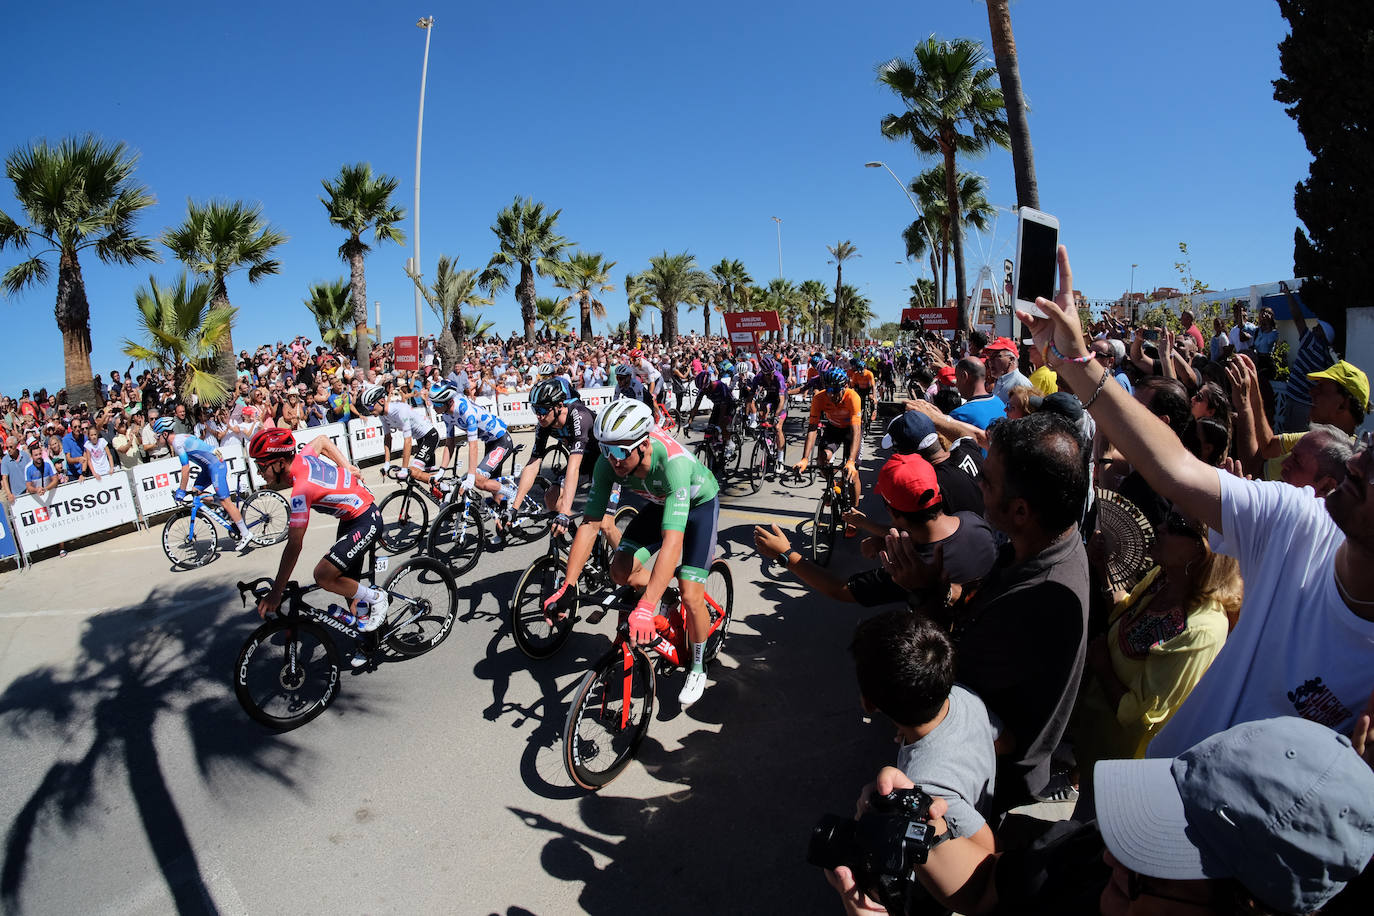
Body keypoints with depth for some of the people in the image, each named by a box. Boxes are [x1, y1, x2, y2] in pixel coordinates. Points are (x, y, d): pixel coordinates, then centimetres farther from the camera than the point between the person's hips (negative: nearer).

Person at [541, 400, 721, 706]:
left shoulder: (673, 462, -44)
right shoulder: (608, 462, -27)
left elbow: (672, 542, -50)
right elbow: (589, 526, -23)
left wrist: (646, 607, -56)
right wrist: (566, 588, -28)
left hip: (699, 503, -5)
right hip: (659, 503, 5)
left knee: (691, 595, -14)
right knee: (620, 571, -9)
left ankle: (698, 667, 13)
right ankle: (666, 595, 22)